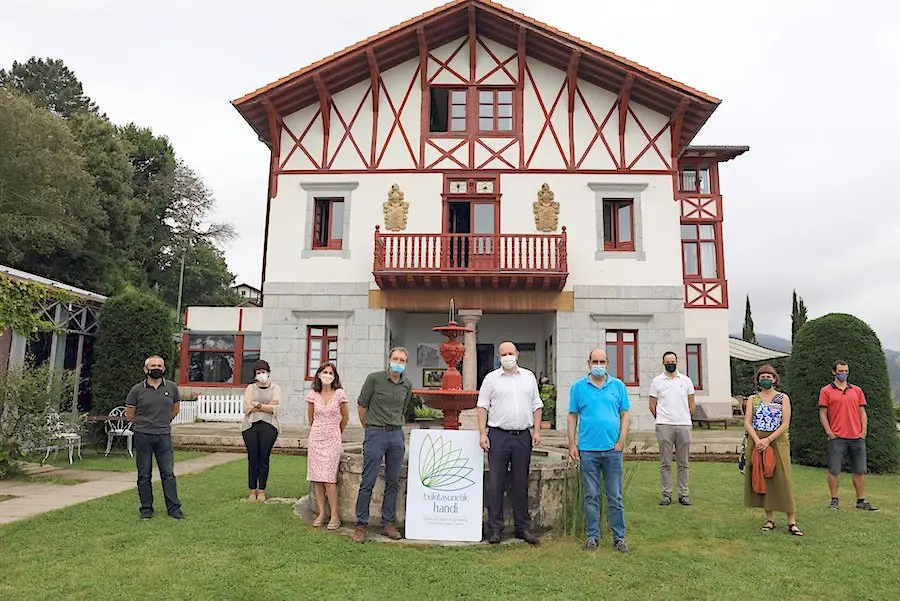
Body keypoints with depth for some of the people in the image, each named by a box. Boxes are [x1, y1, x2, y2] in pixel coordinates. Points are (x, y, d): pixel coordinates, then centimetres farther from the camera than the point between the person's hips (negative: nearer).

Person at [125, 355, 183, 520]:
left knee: (168, 473, 1)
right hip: (142, 437, -1)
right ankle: (146, 509, 17)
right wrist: (144, 424, 12)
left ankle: (174, 508, 6)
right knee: (144, 475, 7)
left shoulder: (172, 387, 4)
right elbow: (129, 414, 8)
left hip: (164, 436, 1)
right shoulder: (137, 390, -1)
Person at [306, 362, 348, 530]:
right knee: (316, 477, 3)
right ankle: (321, 513, 11)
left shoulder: (339, 394, -6)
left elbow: (345, 417, 7)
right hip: (315, 438, 3)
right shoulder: (313, 394, 2)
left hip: (332, 439, -3)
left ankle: (335, 515, -1)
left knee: (328, 478, -9)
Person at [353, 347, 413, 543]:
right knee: (368, 482, -2)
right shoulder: (374, 378, -6)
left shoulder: (407, 385, 7)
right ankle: (361, 525, 8)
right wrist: (369, 427, 8)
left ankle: (388, 523, 20)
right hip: (376, 434, -4)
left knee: (393, 482, 9)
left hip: (397, 434, 4)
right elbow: (362, 404, 2)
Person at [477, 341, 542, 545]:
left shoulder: (529, 377, 12)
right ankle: (495, 528, 8)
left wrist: (537, 431, 5)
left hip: (523, 436, 2)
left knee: (521, 484, 9)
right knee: (495, 483, -1)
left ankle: (523, 527, 18)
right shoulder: (491, 378, 4)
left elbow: (536, 406, 14)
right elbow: (482, 406, 1)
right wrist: (482, 433, -7)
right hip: (498, 436, -2)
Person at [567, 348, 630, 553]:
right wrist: (572, 444, -1)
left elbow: (625, 414, 6)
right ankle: (592, 536, 17)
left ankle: (619, 537, 17)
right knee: (591, 496, 7)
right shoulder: (579, 387, 3)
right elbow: (572, 416, 5)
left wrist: (621, 442, -3)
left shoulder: (618, 385, 5)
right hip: (588, 450, 0)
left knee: (615, 497, 7)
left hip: (613, 450, 1)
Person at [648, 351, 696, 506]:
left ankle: (683, 494, 14)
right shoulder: (657, 381, 4)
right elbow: (652, 406, 8)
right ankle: (666, 494, 8)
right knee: (665, 463, 1)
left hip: (684, 425, 2)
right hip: (664, 427, -1)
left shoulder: (686, 380, 9)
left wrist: (685, 420, 14)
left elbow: (691, 405, 15)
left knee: (683, 463, 7)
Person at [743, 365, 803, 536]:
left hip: (777, 441, -2)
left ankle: (791, 522, 1)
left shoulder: (783, 398, 3)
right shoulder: (752, 399, 8)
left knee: (782, 480, -5)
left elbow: (785, 424, -6)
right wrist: (757, 440, -15)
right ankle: (770, 519, 14)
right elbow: (747, 422, 0)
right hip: (757, 442, 2)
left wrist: (768, 440, -14)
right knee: (761, 479, 4)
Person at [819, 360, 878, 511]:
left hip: (857, 438, 4)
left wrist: (864, 431, 3)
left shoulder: (857, 390, 14)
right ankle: (835, 500, 9)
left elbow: (862, 412, 14)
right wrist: (829, 432, -7)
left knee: (860, 471, 9)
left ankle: (861, 501, 19)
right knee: (834, 471, -1)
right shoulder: (826, 391, 3)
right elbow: (822, 414, 1)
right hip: (837, 438, -3)